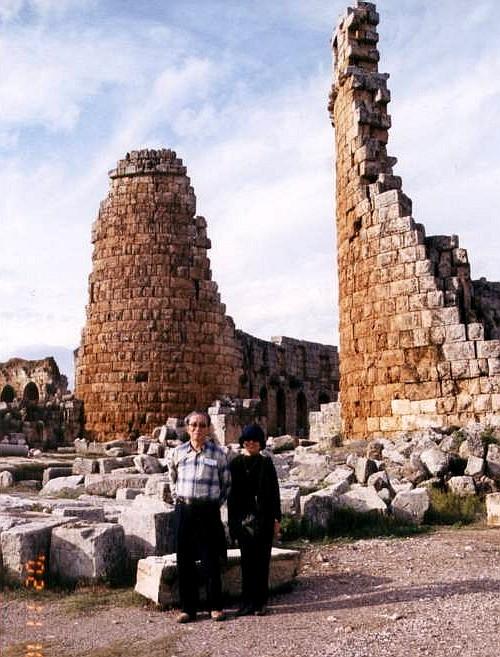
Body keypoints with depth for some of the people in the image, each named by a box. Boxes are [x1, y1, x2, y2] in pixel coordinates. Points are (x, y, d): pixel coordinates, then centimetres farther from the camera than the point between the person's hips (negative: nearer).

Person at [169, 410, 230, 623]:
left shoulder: (217, 452, -2)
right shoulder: (178, 452, 5)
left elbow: (226, 482, 10)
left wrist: (217, 502, 5)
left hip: (208, 511, -2)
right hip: (184, 511, 2)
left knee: (211, 561, 2)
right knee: (184, 561, 6)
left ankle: (216, 606, 15)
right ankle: (187, 608, 17)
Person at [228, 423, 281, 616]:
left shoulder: (266, 464, 5)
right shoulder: (235, 464, 3)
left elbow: (274, 492, 5)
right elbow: (231, 493, 2)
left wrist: (276, 518, 1)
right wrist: (232, 521, -1)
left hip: (264, 518, 1)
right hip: (243, 518, 0)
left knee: (262, 561, 5)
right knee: (247, 561, 2)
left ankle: (260, 602, 13)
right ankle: (247, 602, 11)